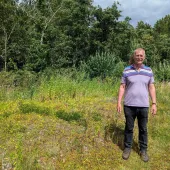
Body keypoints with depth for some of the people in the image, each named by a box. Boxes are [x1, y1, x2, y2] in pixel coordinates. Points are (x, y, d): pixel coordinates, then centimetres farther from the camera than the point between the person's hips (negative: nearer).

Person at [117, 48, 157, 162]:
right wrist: (119, 102, -5)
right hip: (129, 105, -1)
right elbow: (122, 87, 0)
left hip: (144, 105, 1)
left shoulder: (149, 71, 3)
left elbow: (151, 88, 5)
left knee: (143, 129, 12)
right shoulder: (127, 70, -2)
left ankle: (143, 150, 27)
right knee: (129, 128, 11)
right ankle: (127, 148, 27)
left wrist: (154, 103, 0)